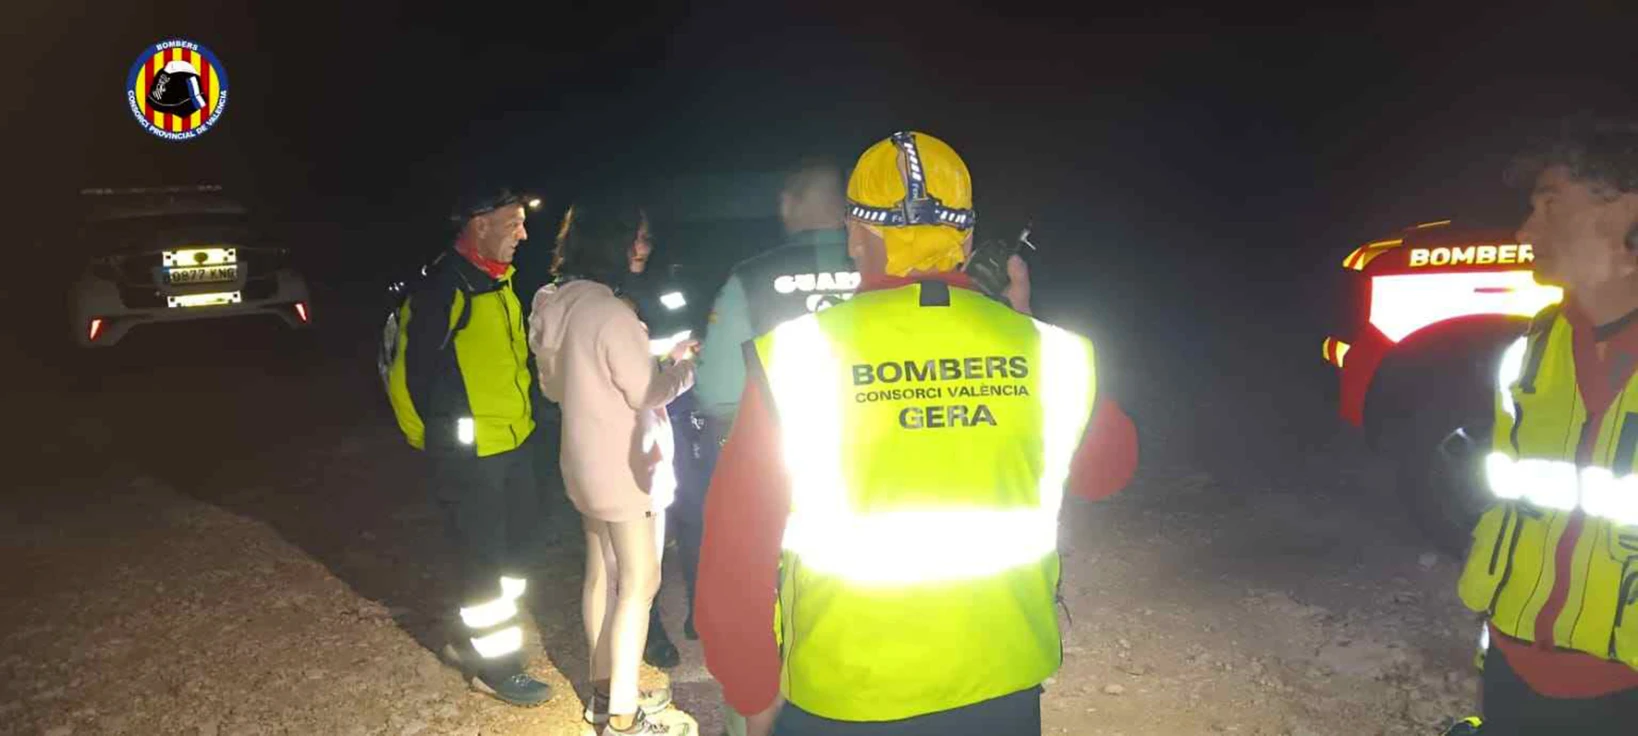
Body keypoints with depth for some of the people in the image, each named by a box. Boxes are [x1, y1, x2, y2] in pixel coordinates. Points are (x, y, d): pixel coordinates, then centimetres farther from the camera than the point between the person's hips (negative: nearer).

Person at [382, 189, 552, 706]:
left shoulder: (500, 281, 10)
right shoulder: (442, 288, -19)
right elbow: (405, 372, -16)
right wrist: (432, 438, -5)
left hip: (515, 443, 9)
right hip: (469, 453, -9)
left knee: (511, 549, 19)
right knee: (485, 562, 3)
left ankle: (472, 641, 38)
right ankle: (497, 668, 18)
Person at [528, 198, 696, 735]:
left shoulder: (557, 304, 5)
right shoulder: (610, 312, -24)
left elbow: (554, 386, 15)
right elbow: (646, 392, -17)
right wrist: (686, 364, -2)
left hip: (586, 461, 9)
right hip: (624, 466, -9)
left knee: (601, 573, 18)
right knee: (639, 583, 0)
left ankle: (604, 692, 30)